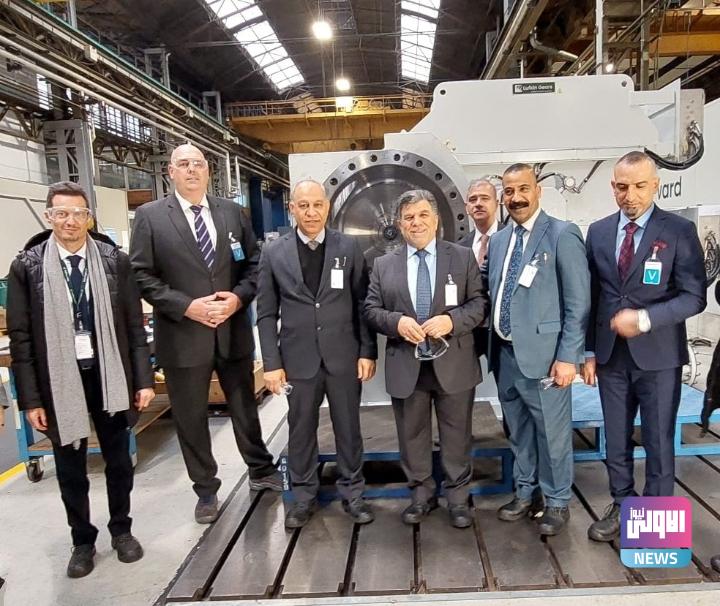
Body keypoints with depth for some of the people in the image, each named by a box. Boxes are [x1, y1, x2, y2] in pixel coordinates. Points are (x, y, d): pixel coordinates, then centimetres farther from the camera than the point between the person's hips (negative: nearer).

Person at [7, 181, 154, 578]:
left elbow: (134, 325, 0)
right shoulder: (27, 266, -4)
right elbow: (20, 337, -3)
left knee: (118, 461, 15)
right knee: (70, 471, 14)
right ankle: (82, 541, 35)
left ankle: (121, 530, 37)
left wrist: (143, 379, -2)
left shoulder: (115, 260, -3)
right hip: (59, 380, 0)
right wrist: (30, 398, -6)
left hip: (109, 375, 1)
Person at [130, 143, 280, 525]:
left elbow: (253, 263, 7)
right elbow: (141, 275, -6)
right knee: (191, 418, 11)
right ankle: (206, 490, 31)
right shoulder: (150, 216, -3)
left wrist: (238, 297, -11)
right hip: (183, 335, -2)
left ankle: (261, 471, 39)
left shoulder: (232, 212, 5)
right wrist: (186, 306, -16)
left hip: (233, 330, 2)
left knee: (245, 408, 17)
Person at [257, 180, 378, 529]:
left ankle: (352, 493, 31)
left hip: (344, 357, 0)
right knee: (301, 431, 13)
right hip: (298, 359, 0)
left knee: (348, 429, 12)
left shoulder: (349, 248, 1)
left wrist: (367, 352, -3)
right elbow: (267, 314, 1)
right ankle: (303, 496, 31)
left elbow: (362, 304, 2)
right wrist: (271, 363, -4)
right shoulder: (274, 253, 1)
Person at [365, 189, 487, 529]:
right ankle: (422, 494, 33)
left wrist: (452, 320, -19)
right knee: (412, 435, 14)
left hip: (453, 364, -1)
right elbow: (371, 310, 4)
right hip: (406, 366, 2)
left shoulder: (462, 257, 3)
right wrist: (396, 321, -16)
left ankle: (458, 498, 29)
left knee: (456, 436, 10)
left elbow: (479, 304, -1)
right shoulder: (384, 265, 6)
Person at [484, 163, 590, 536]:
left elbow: (578, 303, -11)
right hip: (505, 354, 6)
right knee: (519, 432, 19)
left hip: (542, 354, -6)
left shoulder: (563, 235, -8)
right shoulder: (498, 240, 11)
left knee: (552, 433, 8)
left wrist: (568, 357, -15)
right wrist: (494, 348, 6)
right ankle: (525, 494, 37)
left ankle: (556, 502, 29)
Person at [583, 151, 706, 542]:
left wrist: (645, 318, -23)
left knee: (658, 441, 9)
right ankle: (622, 506, 32)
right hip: (611, 355, 3)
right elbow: (591, 296, 7)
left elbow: (694, 297, -9)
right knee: (616, 440, 14)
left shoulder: (679, 231, -6)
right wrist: (590, 350, 5)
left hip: (658, 355, -3)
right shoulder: (598, 232, 5)